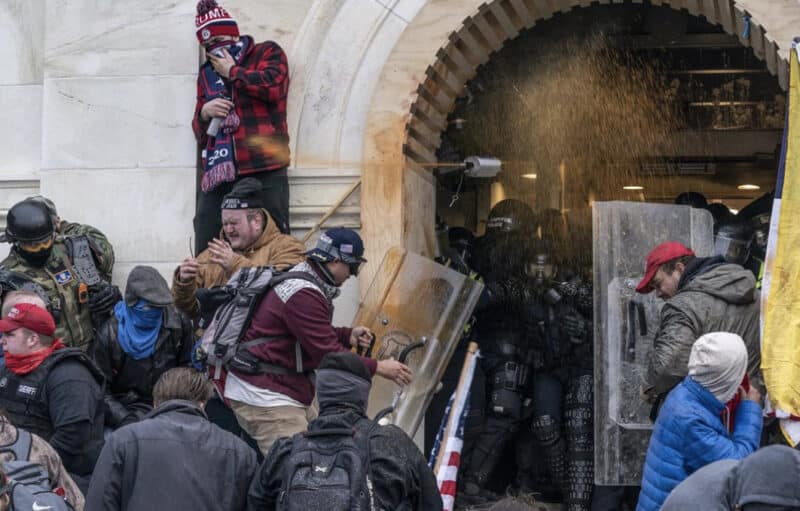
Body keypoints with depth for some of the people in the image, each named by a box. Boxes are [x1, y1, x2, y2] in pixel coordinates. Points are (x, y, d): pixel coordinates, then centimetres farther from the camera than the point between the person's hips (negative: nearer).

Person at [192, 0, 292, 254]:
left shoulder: (267, 52, 11)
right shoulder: (207, 73, 24)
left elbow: (273, 86, -12)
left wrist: (232, 71, 0)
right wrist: (204, 113, 4)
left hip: (263, 170, -5)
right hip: (218, 175, 5)